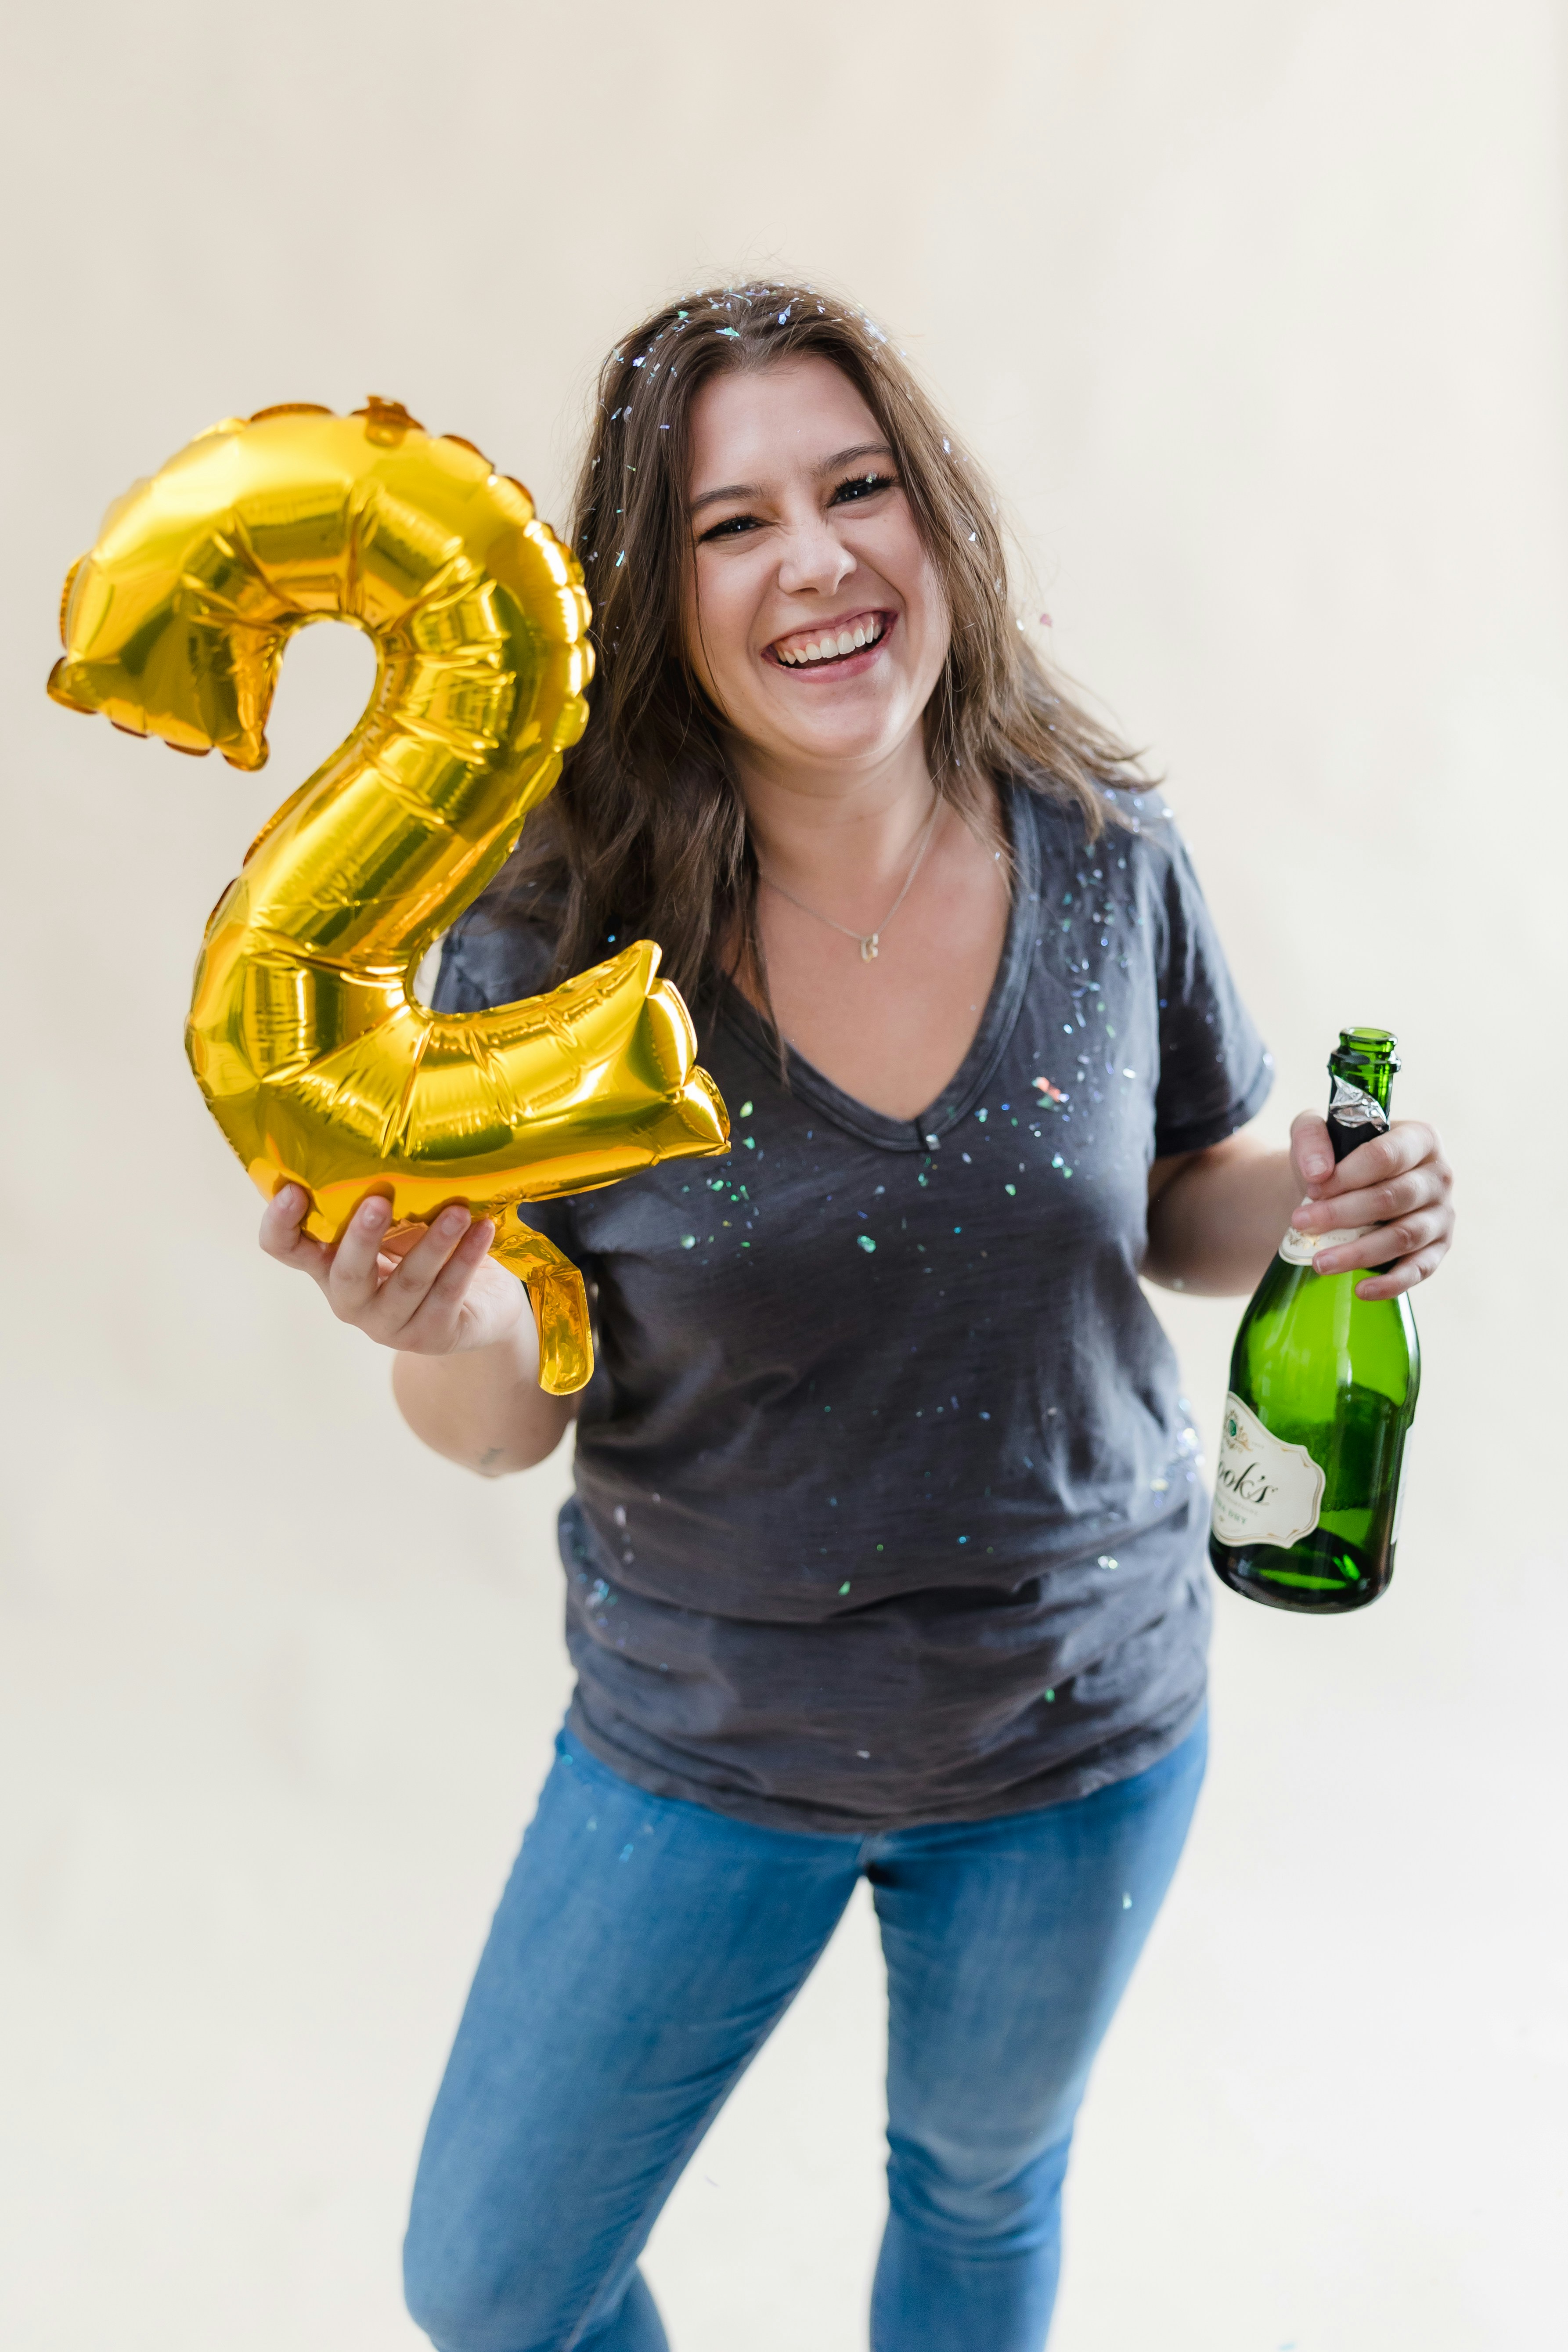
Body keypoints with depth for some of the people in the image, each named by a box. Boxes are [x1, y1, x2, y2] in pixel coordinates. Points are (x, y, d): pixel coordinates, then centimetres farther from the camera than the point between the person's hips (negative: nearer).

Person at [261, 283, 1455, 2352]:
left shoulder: (1106, 861, -13)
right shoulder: (550, 941, -19)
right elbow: (507, 1420, -12)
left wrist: (1316, 1211, -17)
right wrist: (442, 1325, -33)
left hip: (1082, 1730, 1)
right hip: (702, 1748, 0)